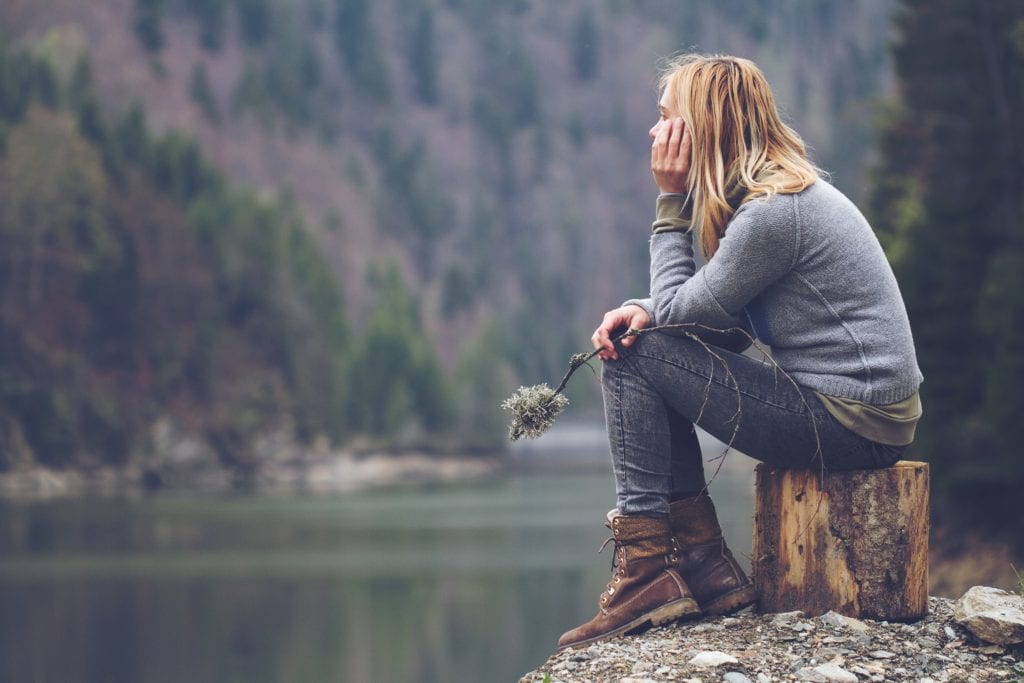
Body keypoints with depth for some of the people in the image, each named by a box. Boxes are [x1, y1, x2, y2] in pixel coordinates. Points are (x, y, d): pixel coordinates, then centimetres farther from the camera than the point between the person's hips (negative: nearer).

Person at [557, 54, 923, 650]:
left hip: (852, 423, -10)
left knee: (634, 360, -6)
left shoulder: (772, 214, -19)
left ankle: (648, 567, -3)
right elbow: (724, 320, 13)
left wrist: (672, 200, -4)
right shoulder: (790, 190, 13)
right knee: (637, 345, 14)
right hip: (865, 410, 10)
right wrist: (646, 310, -4)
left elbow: (677, 308, -11)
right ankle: (705, 568, 10)